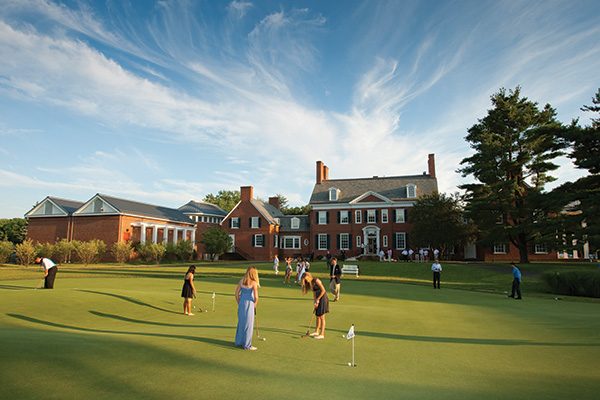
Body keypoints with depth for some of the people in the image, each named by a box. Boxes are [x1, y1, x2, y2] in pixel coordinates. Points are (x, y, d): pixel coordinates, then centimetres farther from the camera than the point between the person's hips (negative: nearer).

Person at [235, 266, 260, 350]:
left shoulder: (241, 281, 2)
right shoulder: (254, 283, -13)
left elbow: (237, 293, 6)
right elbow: (256, 297, -14)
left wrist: (239, 303, 15)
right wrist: (255, 305, 3)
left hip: (241, 304, 6)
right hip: (249, 304, -6)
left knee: (241, 323, 19)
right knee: (248, 324, 6)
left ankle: (239, 342, 32)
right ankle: (247, 345, 14)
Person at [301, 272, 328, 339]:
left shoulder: (316, 281, -15)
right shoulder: (310, 284, 9)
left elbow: (323, 290, -17)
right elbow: (314, 293, 10)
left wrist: (318, 299, -13)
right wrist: (315, 302, -1)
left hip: (323, 298, -8)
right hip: (318, 299, 8)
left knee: (321, 317, -6)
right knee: (317, 316, 16)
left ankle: (322, 334, -1)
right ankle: (317, 331, 30)